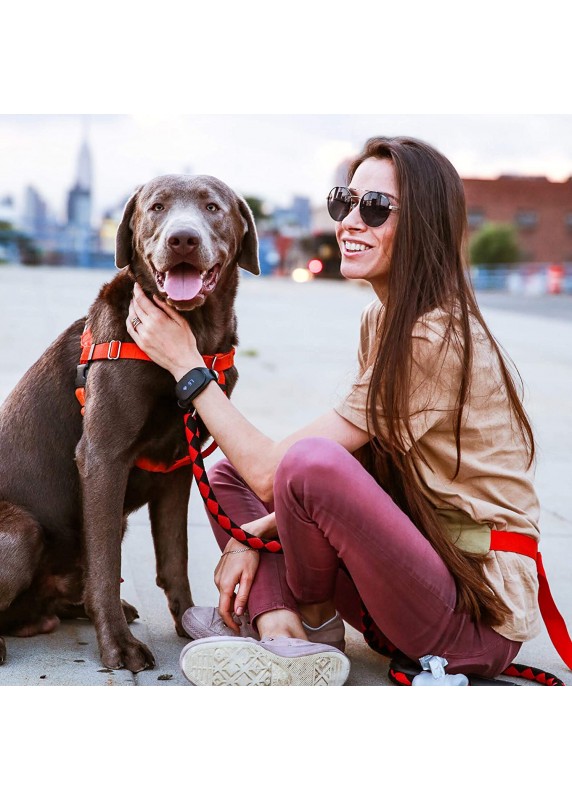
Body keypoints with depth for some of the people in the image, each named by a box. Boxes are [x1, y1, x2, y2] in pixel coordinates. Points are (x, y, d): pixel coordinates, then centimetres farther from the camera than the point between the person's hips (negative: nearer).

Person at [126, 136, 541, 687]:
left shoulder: (438, 342, -22)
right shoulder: (382, 319, 8)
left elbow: (273, 471, -21)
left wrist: (187, 364, -15)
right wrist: (257, 532, -5)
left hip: (477, 615, -9)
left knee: (311, 461, -32)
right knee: (229, 474, 8)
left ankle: (314, 621, -2)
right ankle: (285, 637, -11)